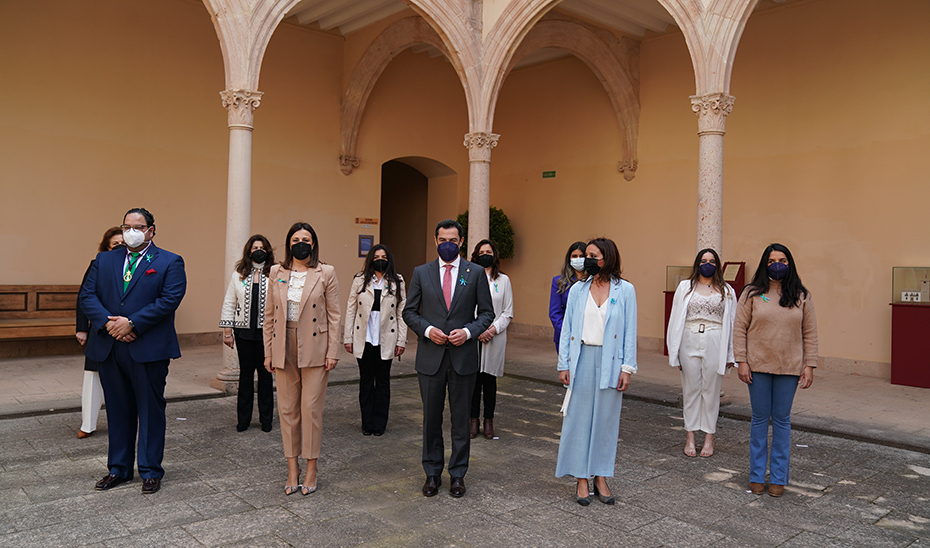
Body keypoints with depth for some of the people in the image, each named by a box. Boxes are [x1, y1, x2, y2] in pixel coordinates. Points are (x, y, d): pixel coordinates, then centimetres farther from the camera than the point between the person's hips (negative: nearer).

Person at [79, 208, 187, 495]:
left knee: (151, 410, 4)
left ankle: (150, 471, 16)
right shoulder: (104, 260, 13)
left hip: (149, 349, -4)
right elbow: (87, 296, 5)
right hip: (109, 348, 4)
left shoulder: (170, 262, -1)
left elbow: (169, 299, -12)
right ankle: (119, 468, 27)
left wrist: (132, 324, -17)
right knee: (118, 410, 14)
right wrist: (108, 322, -12)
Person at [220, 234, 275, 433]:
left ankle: (266, 418, 18)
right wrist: (227, 331, 4)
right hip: (244, 332, 2)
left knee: (265, 373, 6)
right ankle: (243, 418, 20)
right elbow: (229, 303, 8)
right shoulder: (238, 274, 6)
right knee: (245, 373, 9)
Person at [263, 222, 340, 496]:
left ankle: (311, 469, 14)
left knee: (311, 408, 0)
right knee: (287, 409, 8)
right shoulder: (276, 272, 8)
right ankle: (292, 467, 20)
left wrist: (332, 352, -6)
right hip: (284, 349, 3)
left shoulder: (326, 273, 0)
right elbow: (269, 314, 10)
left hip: (314, 348, -3)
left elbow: (333, 315, -1)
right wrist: (268, 352, 6)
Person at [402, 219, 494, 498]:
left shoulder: (476, 272, 2)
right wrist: (427, 329, -11)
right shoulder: (421, 272, 5)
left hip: (463, 355, 0)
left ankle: (458, 474, 22)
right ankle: (432, 473, 24)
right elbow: (409, 311, 6)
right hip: (430, 357, 1)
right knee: (431, 418, 9)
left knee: (461, 418, 8)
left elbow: (487, 312, 4)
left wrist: (468, 331, -13)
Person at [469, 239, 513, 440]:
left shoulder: (503, 280, 7)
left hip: (494, 337, 0)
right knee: (473, 378, 2)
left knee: (489, 379, 5)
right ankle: (473, 420, 13)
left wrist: (493, 329, -8)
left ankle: (489, 421, 14)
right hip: (472, 337, 0)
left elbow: (508, 313, 6)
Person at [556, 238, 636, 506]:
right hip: (582, 360, 1)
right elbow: (567, 328, 6)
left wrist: (627, 368, -4)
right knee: (579, 418, 3)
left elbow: (630, 332, 1)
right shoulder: (577, 290, 5)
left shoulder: (625, 290, 1)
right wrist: (563, 364, 2)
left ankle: (601, 478, 19)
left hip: (610, 361, -1)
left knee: (606, 419, 7)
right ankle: (581, 479, 13)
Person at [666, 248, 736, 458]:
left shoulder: (726, 291, 8)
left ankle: (709, 437, 16)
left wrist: (730, 354, 2)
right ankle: (690, 436, 14)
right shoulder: (685, 287, 7)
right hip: (690, 342, 0)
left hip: (715, 344, 0)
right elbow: (676, 319, 6)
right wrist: (674, 351, 1)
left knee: (711, 389, 5)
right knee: (691, 389, 5)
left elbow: (731, 323, 7)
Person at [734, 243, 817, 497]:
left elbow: (810, 333, 5)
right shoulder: (752, 293, -1)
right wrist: (741, 361, -7)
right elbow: (739, 328, -1)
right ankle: (756, 476, 19)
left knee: (782, 420, 8)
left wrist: (809, 366, -1)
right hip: (758, 366, -1)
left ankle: (778, 478, 19)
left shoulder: (801, 296, 4)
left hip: (789, 368, 1)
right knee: (760, 419, 8)